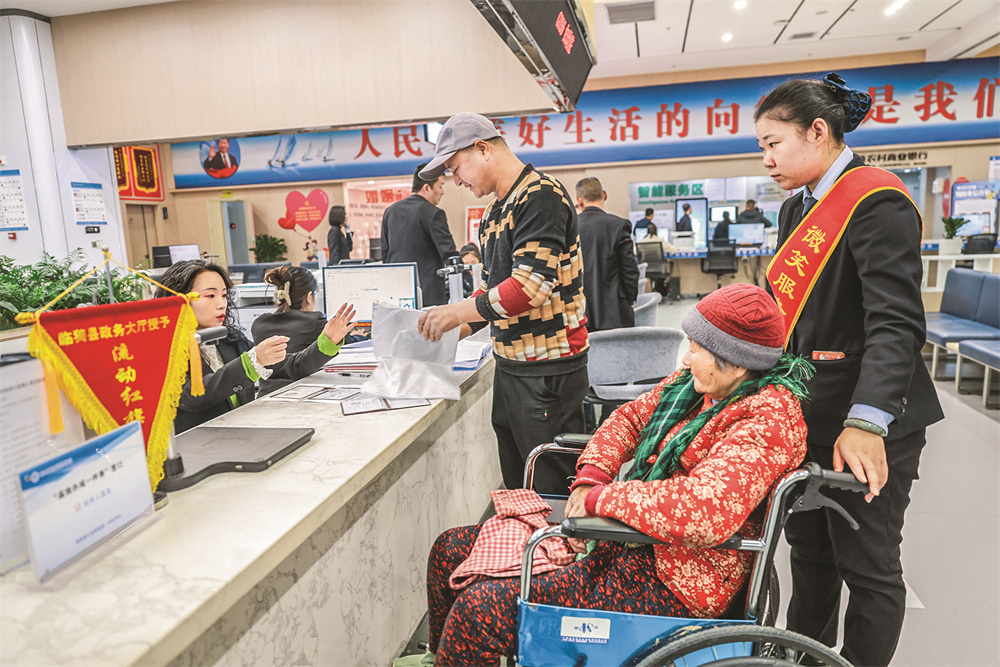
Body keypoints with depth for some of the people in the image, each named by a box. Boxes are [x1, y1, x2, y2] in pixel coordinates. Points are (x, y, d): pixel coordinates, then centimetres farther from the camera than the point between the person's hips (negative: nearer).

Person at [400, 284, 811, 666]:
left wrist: (601, 497, -23)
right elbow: (632, 416, 15)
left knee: (481, 610, -22)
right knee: (452, 549, 9)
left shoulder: (769, 420, -21)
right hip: (629, 542, 9)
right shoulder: (697, 382, 4)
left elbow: (703, 511, -36)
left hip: (670, 585, -9)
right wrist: (591, 475, -3)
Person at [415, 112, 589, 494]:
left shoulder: (541, 196, -14)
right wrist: (453, 330, 8)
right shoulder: (494, 211, 16)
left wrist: (458, 312, -16)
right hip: (509, 366, 9)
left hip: (548, 371, -9)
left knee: (553, 491, 3)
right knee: (516, 488, 17)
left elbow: (531, 286, -24)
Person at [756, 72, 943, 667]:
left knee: (867, 565, 7)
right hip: (808, 412, 9)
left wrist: (867, 422, -33)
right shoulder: (799, 210, 12)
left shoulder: (876, 201, -16)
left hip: (867, 426, -9)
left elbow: (896, 324, -24)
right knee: (809, 545, 21)